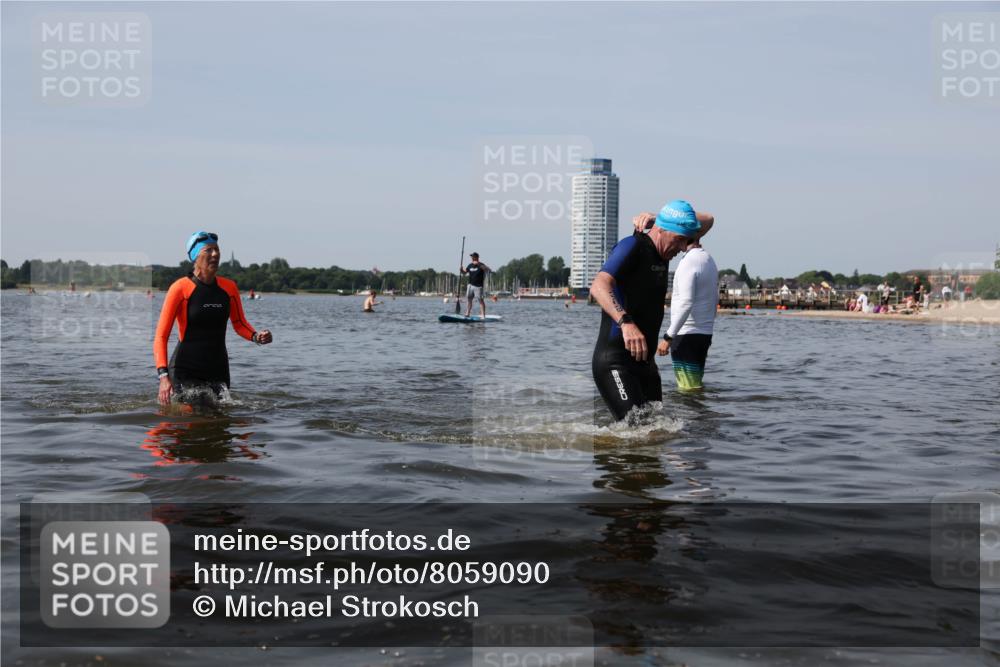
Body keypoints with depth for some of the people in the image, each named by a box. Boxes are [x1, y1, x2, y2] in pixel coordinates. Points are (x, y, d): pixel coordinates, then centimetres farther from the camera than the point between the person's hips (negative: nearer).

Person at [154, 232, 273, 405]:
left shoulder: (229, 287, 4)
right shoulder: (180, 288, -9)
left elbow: (239, 324, 19)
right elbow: (161, 337, -11)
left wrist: (256, 337, -4)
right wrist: (164, 375, -23)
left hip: (218, 371, 4)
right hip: (185, 371, -4)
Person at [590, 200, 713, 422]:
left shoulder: (662, 249, 12)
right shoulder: (632, 246, -12)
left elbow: (707, 221, 22)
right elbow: (599, 286, -26)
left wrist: (657, 218, 4)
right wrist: (626, 323, -43)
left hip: (644, 360, 9)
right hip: (615, 362, -9)